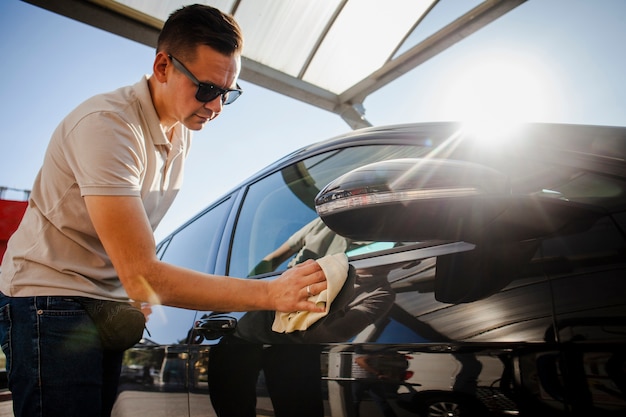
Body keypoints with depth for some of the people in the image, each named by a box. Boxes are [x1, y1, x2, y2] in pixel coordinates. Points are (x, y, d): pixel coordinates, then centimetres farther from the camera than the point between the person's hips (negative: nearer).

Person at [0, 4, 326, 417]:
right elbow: (140, 276, -31)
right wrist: (272, 293, -35)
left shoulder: (182, 130, 1)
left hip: (111, 300, 7)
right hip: (53, 299, -7)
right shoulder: (107, 124, -25)